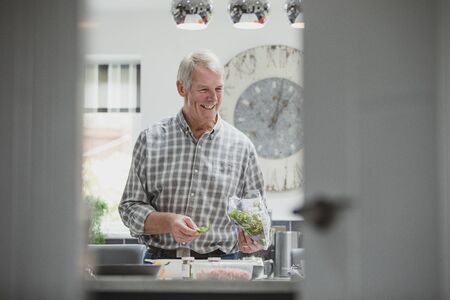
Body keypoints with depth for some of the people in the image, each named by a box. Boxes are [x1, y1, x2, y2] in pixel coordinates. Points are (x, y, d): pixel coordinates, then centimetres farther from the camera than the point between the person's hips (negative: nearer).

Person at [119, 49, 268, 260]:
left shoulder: (241, 146, 10)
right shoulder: (151, 140, 7)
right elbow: (130, 207, 7)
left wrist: (253, 238, -5)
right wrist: (168, 222, -11)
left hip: (221, 266, 2)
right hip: (161, 261, -1)